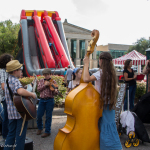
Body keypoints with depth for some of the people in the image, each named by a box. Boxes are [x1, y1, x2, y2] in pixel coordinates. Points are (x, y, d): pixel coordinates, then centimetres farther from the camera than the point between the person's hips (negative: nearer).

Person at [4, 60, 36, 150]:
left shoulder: (8, 80, 13)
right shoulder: (15, 81, -18)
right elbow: (20, 91, -38)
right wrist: (32, 94, -24)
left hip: (12, 112, 9)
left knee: (11, 134, 17)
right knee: (20, 135, 3)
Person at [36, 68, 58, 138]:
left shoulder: (53, 82, 1)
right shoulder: (41, 81, 11)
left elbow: (53, 93, -5)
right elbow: (38, 89, -2)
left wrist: (56, 91, -29)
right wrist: (45, 85, -15)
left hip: (50, 100, -3)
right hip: (42, 100, 3)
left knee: (48, 116, 2)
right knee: (39, 115, 5)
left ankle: (47, 131, 15)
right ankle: (40, 128, 31)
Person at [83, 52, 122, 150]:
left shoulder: (101, 73, -18)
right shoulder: (111, 73, 7)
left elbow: (86, 79, -30)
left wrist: (86, 64, -19)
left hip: (103, 105, -8)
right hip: (110, 105, 8)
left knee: (106, 129, 2)